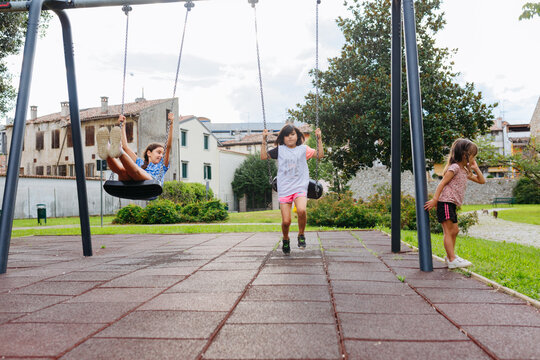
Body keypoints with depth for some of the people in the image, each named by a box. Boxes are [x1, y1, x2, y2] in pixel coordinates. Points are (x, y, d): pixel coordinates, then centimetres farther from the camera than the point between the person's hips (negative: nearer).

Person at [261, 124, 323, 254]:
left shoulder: (303, 149, 9)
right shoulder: (280, 150, 9)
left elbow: (320, 155, 4)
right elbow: (264, 156, 6)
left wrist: (319, 138, 0)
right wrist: (264, 140, 0)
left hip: (300, 187, -1)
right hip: (284, 189, 1)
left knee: (301, 210, -30)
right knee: (286, 221, -4)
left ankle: (301, 235, -4)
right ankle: (286, 240, 28)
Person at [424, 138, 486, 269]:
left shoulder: (465, 171, 19)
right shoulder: (454, 167, -10)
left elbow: (481, 181, 26)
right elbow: (442, 183, -16)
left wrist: (476, 168, 14)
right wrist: (435, 199, -22)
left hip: (452, 204, 10)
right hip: (445, 202, -10)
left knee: (454, 230, 16)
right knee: (449, 231, -11)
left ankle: (450, 256, 26)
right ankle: (452, 260, -12)